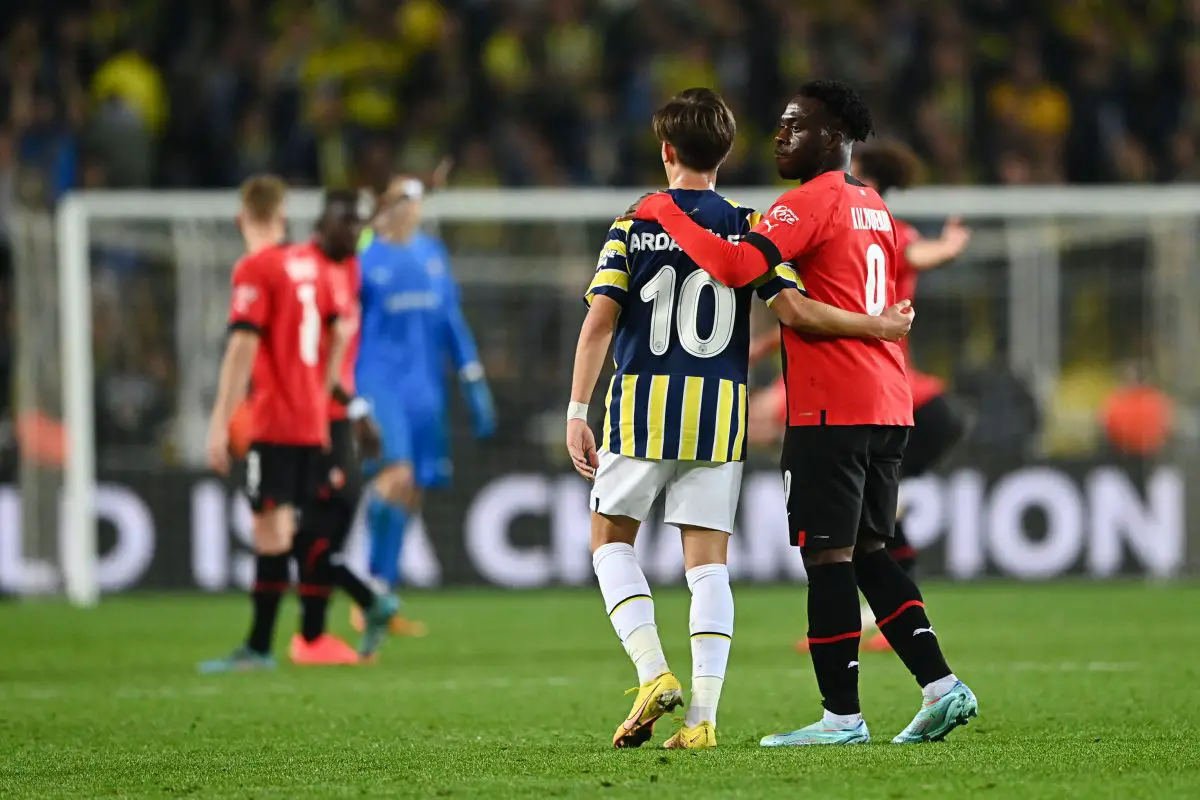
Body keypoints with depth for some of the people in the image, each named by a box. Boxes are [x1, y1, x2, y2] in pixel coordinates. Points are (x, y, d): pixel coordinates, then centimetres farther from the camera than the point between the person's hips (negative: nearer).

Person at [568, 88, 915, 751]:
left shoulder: (634, 225, 1)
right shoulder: (749, 228, 4)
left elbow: (600, 319, -6)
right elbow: (794, 310, -6)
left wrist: (576, 414, -6)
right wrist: (878, 327, 5)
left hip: (642, 401, -2)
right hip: (720, 410, 2)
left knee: (610, 541, 14)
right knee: (708, 560, 3)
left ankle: (654, 673, -5)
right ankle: (703, 714, -4)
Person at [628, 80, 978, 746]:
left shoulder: (812, 202, -10)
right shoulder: (875, 209, 19)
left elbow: (738, 265, -23)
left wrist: (666, 212, -14)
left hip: (831, 413, -9)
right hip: (888, 407, 9)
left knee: (827, 555, -6)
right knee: (868, 552, 14)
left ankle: (842, 717, -6)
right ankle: (941, 686, 6)